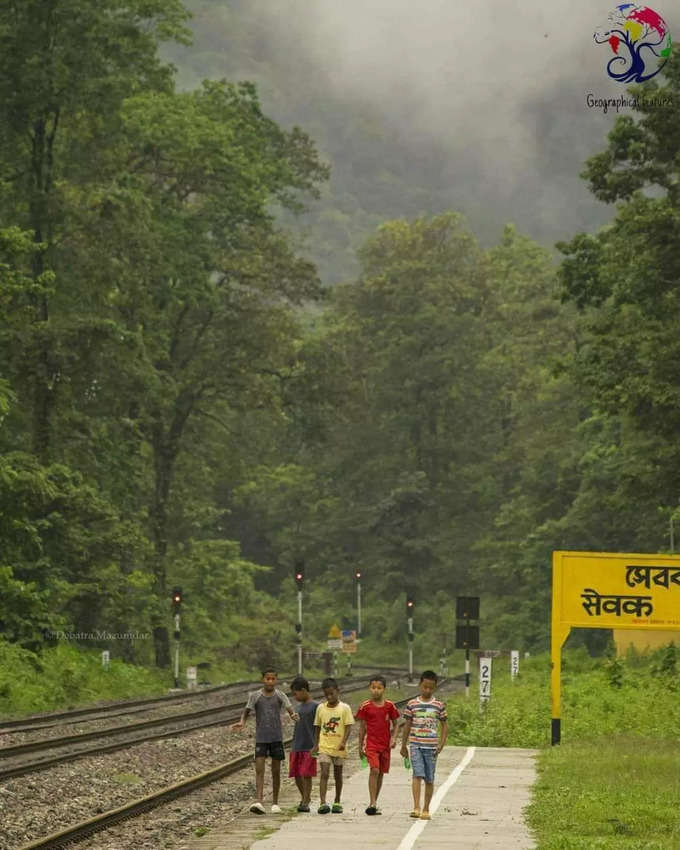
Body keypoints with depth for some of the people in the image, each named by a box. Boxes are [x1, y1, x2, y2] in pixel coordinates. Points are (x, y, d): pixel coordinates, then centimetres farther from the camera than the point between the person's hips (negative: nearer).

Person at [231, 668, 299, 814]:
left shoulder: (279, 695, 0)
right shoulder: (255, 696, 1)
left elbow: (289, 708, -9)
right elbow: (247, 711, 3)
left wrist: (294, 715, -33)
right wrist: (242, 722, -18)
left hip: (277, 738, 1)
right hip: (261, 738, -1)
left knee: (276, 771, 6)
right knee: (259, 769, -11)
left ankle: (275, 803, 16)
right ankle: (258, 801, -20)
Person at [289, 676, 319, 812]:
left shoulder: (315, 706, -7)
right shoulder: (298, 707, 15)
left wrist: (315, 746, -13)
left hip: (309, 748, -7)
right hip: (297, 748, 7)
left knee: (306, 775, -7)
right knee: (297, 775, 8)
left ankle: (305, 802, -3)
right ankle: (304, 798, 23)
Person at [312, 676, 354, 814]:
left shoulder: (344, 708, -3)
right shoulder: (321, 708, 5)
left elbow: (348, 726, -6)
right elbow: (317, 727, 12)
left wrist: (343, 742, -19)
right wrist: (315, 744, 9)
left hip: (339, 747, -1)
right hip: (324, 747, 1)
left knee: (338, 775, 11)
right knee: (324, 773, -12)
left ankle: (337, 802, 25)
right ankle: (323, 803, -19)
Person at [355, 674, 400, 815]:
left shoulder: (389, 706, 1)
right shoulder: (365, 706, -2)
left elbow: (394, 724, 10)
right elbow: (362, 727, 5)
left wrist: (394, 738, -7)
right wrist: (360, 747, 7)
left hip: (385, 744, 3)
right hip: (371, 743, -3)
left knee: (381, 773, 10)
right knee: (374, 770, -18)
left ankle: (374, 803, 21)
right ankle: (372, 803, -21)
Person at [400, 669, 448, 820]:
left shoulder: (439, 706, 4)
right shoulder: (412, 704, 4)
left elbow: (445, 725, 9)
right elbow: (407, 725, 11)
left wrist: (441, 744, -3)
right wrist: (403, 746, 13)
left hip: (431, 747, 1)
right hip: (415, 745, -1)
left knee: (429, 779, 5)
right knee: (418, 774, -15)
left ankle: (426, 810, 15)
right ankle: (416, 807, -20)